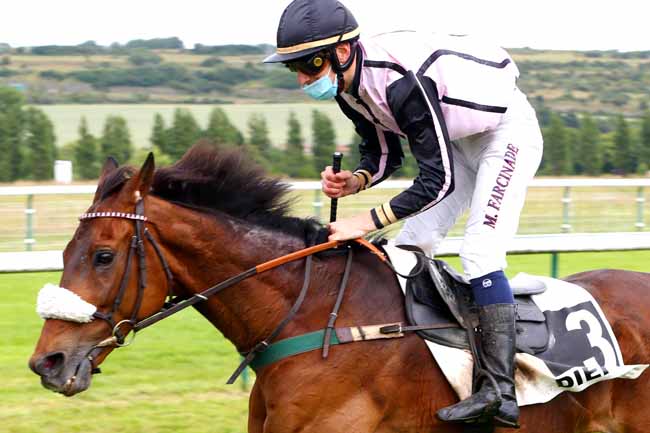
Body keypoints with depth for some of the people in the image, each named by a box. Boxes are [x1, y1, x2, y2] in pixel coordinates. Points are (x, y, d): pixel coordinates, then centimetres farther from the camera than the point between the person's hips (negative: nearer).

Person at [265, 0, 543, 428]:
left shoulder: (402, 82, -37)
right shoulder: (350, 87, -9)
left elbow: (438, 180, -33)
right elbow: (385, 155, 5)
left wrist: (369, 220, -32)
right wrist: (354, 181, -17)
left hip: (508, 131, -10)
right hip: (457, 140, 10)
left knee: (480, 250, -21)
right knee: (409, 248, 5)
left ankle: (499, 392, -23)